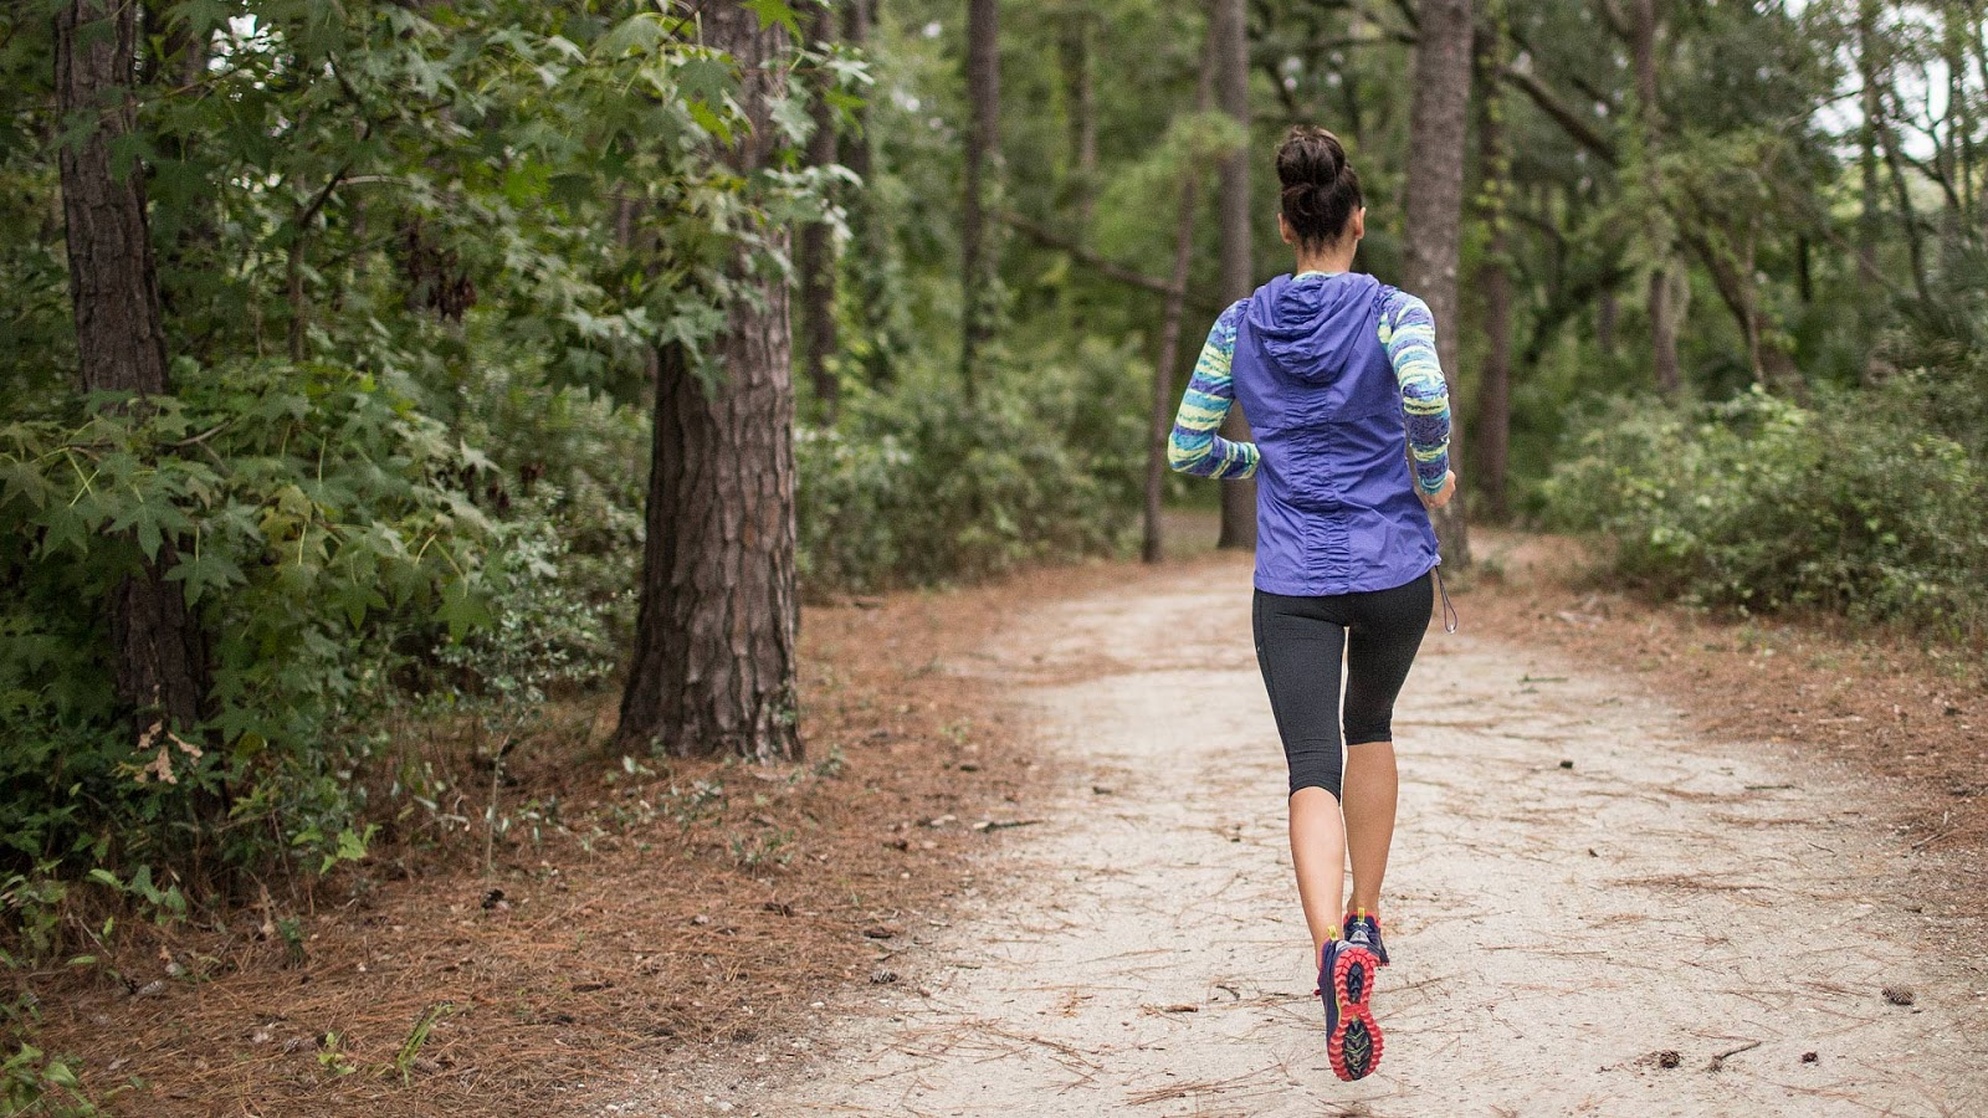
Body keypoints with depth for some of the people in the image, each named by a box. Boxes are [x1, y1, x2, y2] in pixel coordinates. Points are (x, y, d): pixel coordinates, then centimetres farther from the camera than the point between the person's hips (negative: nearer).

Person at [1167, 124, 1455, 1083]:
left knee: (1313, 769, -7)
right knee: (1369, 725, 26)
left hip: (1292, 580, 0)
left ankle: (1335, 947, -33)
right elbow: (1425, 397, -25)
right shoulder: (1394, 312, -3)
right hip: (1393, 569, 0)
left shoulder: (1239, 324, 4)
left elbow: (1187, 450, 6)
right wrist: (1434, 479, -6)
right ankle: (1366, 921, 31)